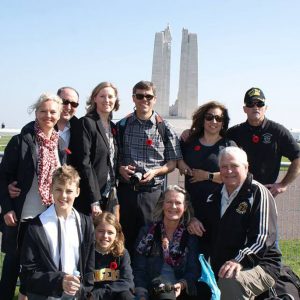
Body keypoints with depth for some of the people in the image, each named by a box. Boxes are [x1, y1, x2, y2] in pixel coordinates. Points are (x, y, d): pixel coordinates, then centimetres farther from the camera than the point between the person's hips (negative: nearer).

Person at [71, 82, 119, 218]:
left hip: (110, 198, 7)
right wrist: (94, 201, -18)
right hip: (90, 198, -6)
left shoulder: (112, 127, 14)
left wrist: (115, 198, 9)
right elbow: (83, 162, -13)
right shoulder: (86, 123, -6)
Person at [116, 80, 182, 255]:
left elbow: (172, 163, 4)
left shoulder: (165, 129, 1)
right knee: (124, 236, 8)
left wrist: (155, 171, -12)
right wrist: (121, 168, -7)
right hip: (125, 189, 2)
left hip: (152, 191, -1)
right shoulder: (122, 126, 6)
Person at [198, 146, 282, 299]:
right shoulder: (214, 198, 16)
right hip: (220, 270, 7)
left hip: (259, 265, -6)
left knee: (231, 282, -35)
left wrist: (240, 261, -30)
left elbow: (263, 237, -17)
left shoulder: (258, 193, -6)